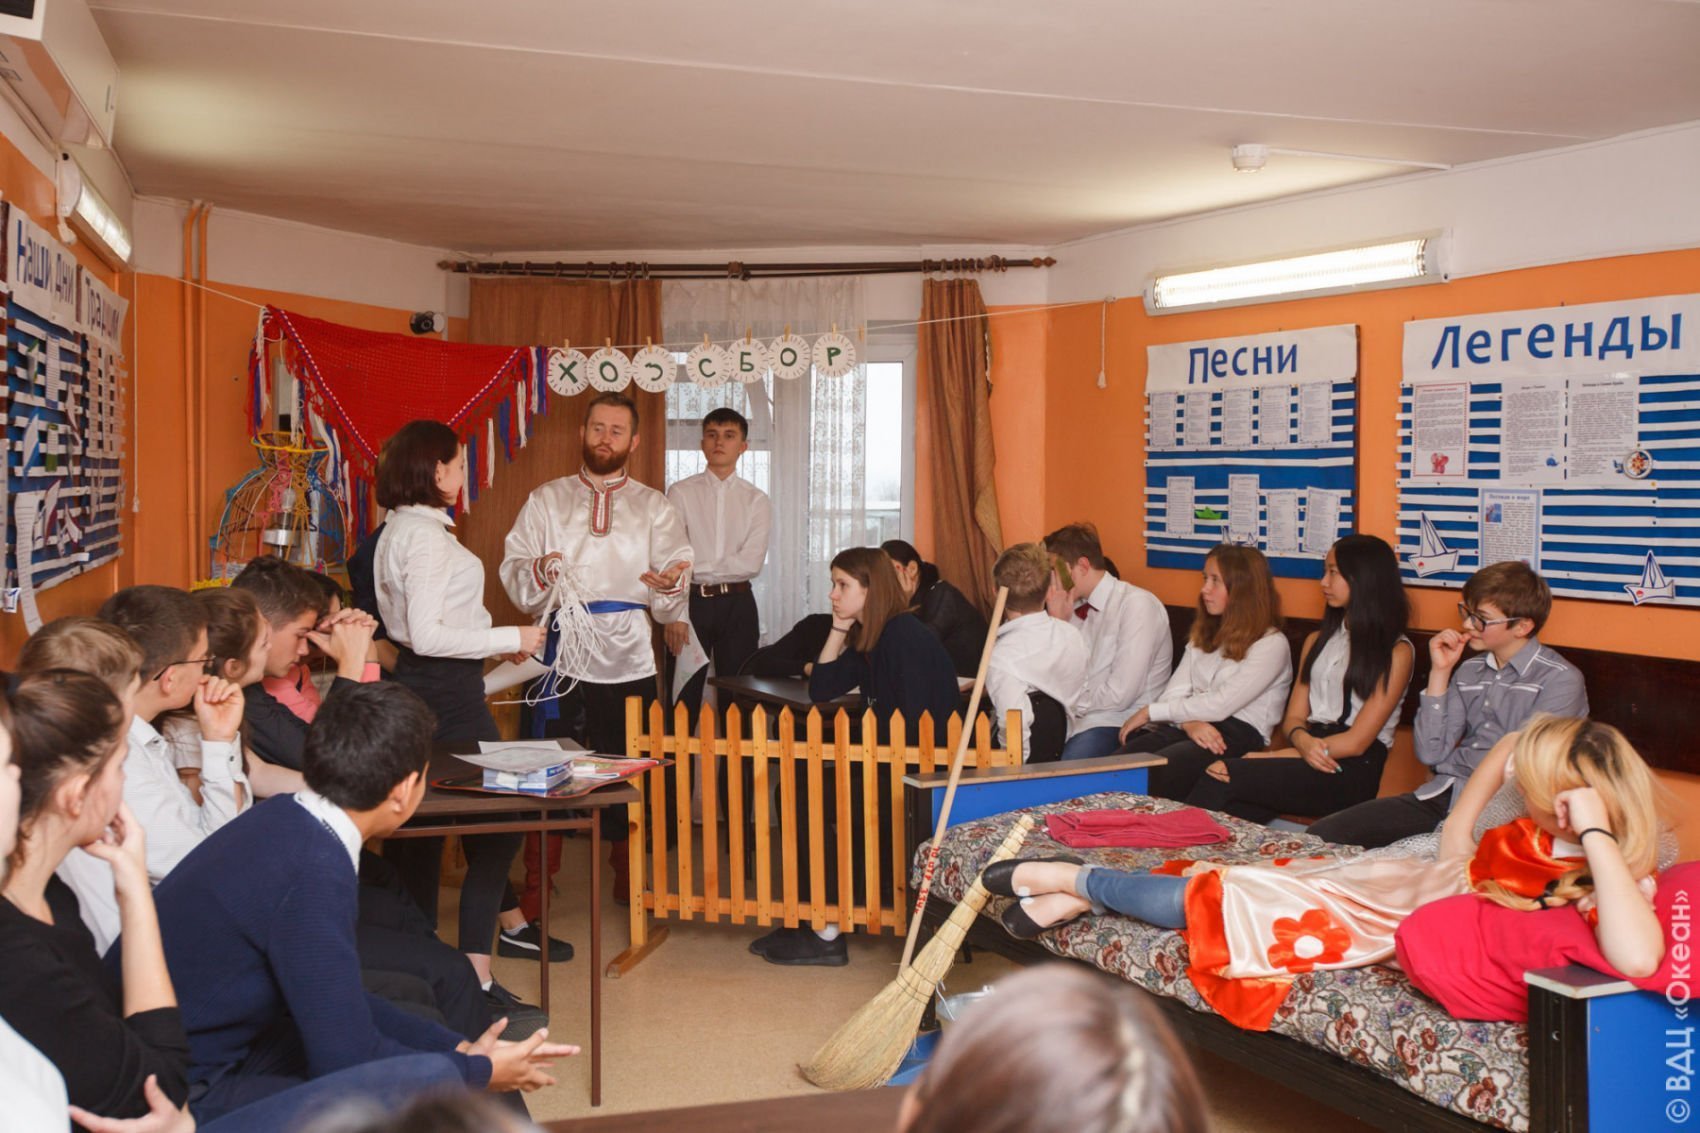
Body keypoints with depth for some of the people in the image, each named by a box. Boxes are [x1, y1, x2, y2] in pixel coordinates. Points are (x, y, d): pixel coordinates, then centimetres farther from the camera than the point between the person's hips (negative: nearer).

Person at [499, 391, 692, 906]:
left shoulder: (655, 507, 12)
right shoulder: (546, 500, 12)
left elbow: (672, 605, 5)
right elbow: (512, 570, 4)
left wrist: (670, 583, -18)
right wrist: (539, 571, -18)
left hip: (629, 663, 1)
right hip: (561, 656, 0)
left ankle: (628, 883, 20)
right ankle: (534, 891, 12)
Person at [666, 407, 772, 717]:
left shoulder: (757, 501, 4)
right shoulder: (681, 493, 1)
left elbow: (751, 563, -7)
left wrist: (697, 566, -11)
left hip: (737, 604, 1)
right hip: (692, 601, -1)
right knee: (684, 699, 2)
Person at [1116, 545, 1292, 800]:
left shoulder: (1271, 644, -2)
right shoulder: (1203, 636, 23)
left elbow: (1220, 705, -11)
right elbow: (1173, 692, 11)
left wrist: (1150, 712, -6)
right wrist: (1190, 723, -13)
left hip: (1239, 735, -6)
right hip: (1187, 729, 6)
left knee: (1157, 768, -36)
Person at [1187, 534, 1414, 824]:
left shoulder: (1396, 651, 1)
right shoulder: (1318, 641, 23)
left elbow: (1357, 741, -7)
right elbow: (1293, 718, 15)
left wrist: (1271, 756, -12)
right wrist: (1302, 740, -12)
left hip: (1352, 770, -5)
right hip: (1308, 756, 5)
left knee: (1224, 778, -30)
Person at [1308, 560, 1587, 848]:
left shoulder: (1560, 680, -2)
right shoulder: (1469, 671, 16)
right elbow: (1431, 753, 9)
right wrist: (1440, 672, 6)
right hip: (1442, 795, 6)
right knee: (1323, 835, -12)